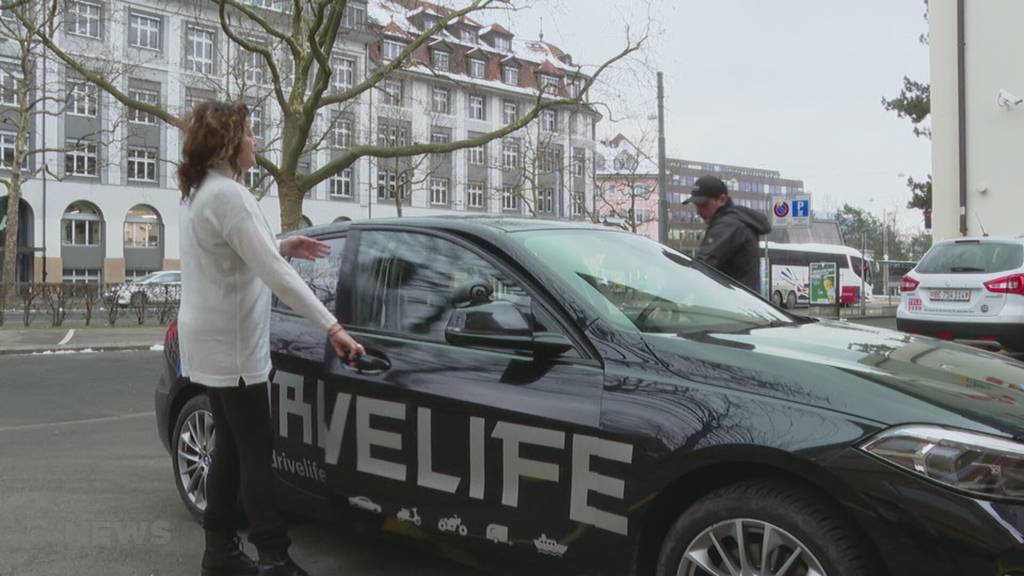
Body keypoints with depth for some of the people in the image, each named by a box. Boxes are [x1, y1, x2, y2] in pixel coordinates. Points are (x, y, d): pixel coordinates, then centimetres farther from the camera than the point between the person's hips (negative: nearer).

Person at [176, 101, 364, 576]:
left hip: (214, 340, 10)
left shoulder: (200, 192, 13)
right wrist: (332, 327, -28)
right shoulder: (227, 194, -20)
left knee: (231, 445, 14)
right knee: (256, 451, -5)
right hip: (231, 344, -10)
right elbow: (273, 273, -27)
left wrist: (282, 246, 14)